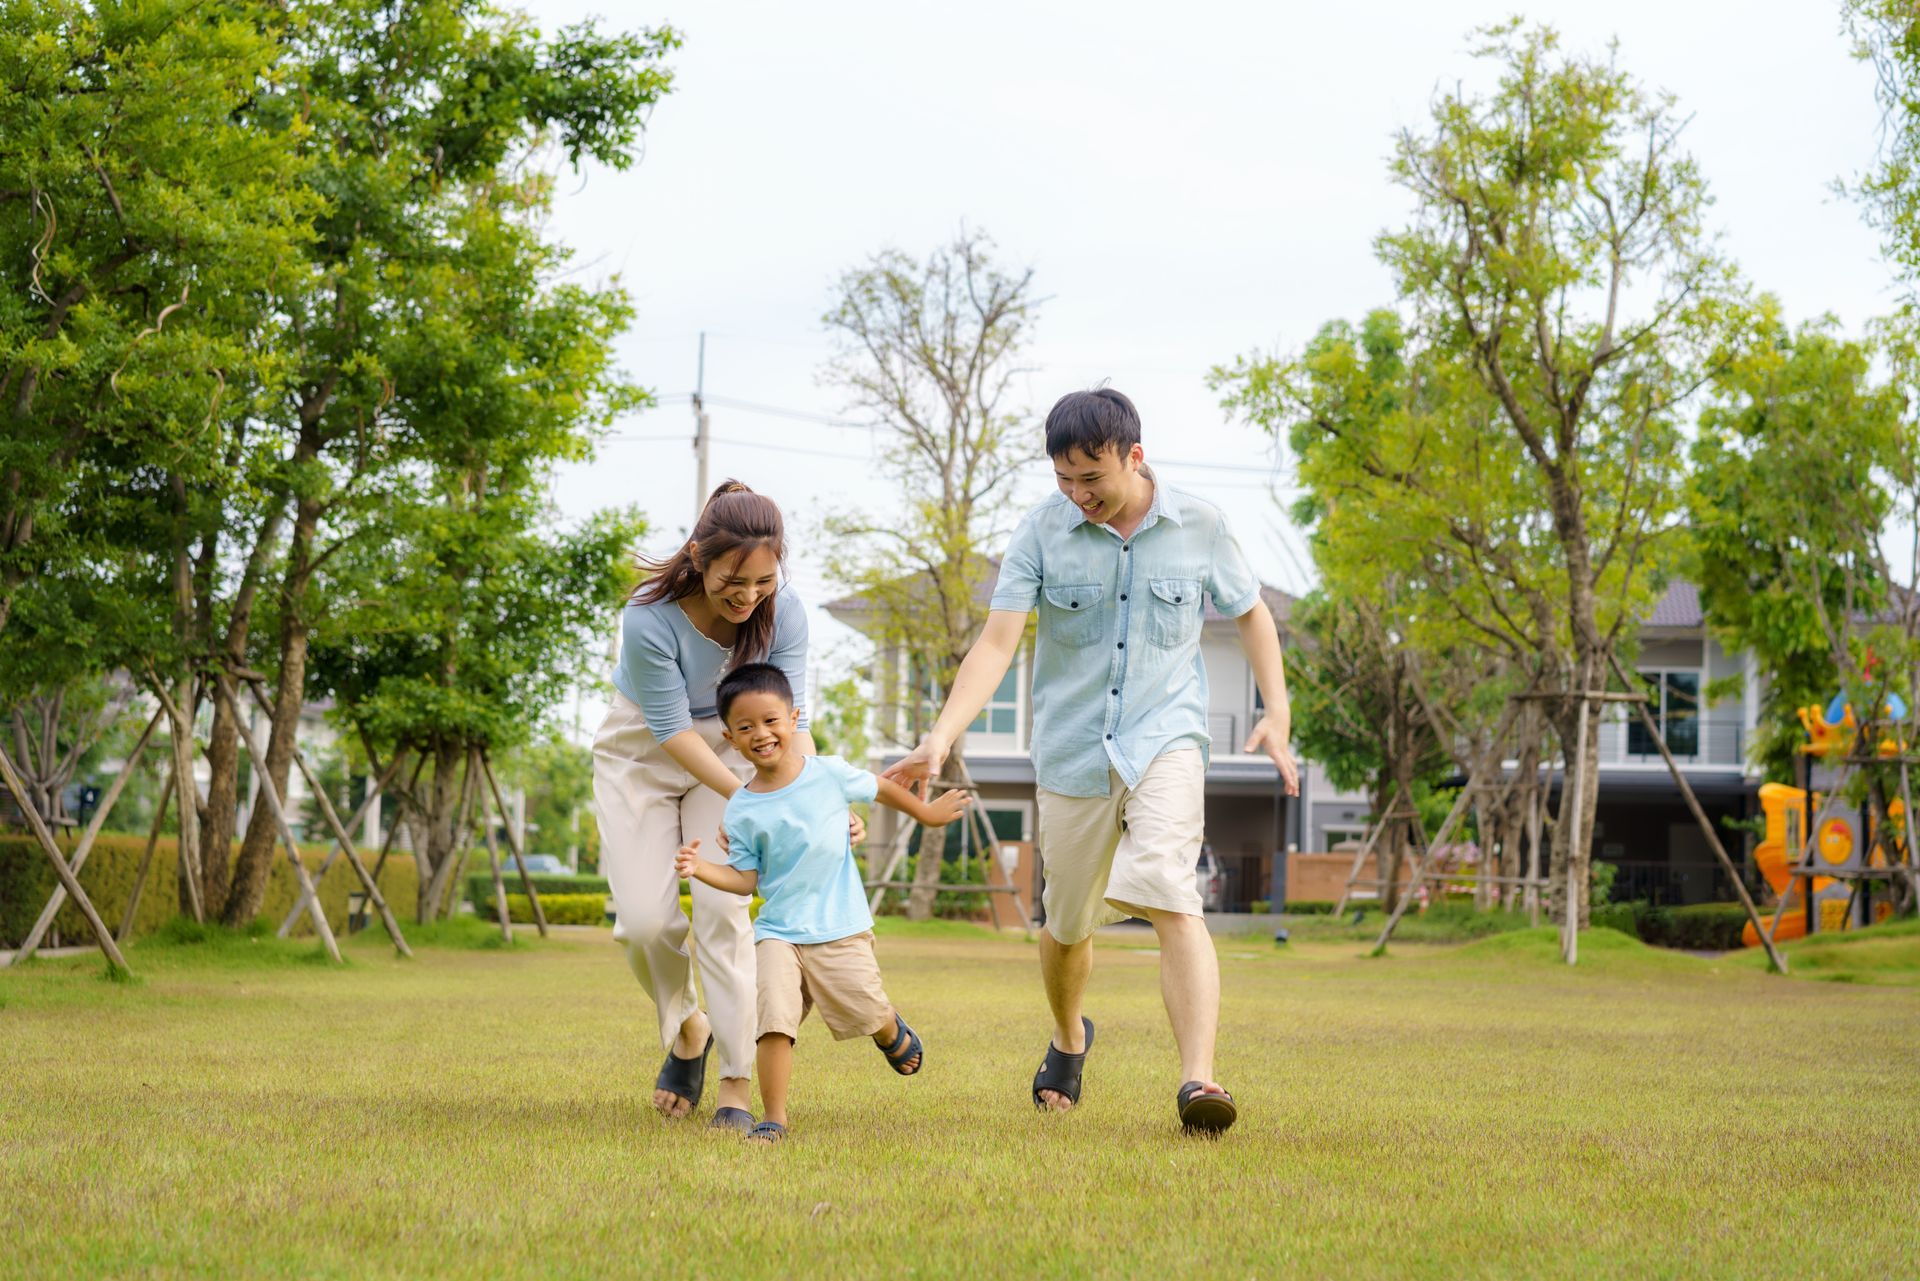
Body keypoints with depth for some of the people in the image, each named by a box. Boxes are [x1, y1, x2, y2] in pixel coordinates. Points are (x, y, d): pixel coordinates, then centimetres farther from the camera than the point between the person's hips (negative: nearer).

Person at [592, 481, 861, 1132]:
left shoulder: (783, 612, -23)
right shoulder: (650, 620, -32)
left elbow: (789, 720, -18)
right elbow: (672, 730, -25)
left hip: (729, 750, 1)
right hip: (643, 755, -1)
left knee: (723, 911, -13)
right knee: (645, 919, -10)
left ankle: (736, 1084, -9)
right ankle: (685, 1028, 21)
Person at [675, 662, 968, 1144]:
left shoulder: (829, 774, -3)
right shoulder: (742, 811, -3)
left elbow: (878, 788, 16)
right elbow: (746, 878, -2)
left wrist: (926, 813, 28)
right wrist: (702, 869, -19)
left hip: (840, 928, 0)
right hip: (778, 932, 0)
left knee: (865, 1012, 1)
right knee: (774, 1020, -17)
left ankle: (892, 1032, 39)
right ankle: (773, 1118, -7)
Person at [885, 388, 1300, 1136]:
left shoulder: (1198, 526, -4)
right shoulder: (1044, 531, -6)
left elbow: (1250, 613, 13)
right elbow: (997, 642, -12)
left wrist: (1277, 714, 2)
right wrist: (940, 738, -25)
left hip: (1164, 744, -1)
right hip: (1071, 756, 2)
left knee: (1172, 903, -23)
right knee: (1068, 924, 13)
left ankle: (1198, 1081, -31)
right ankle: (1068, 1039, 45)